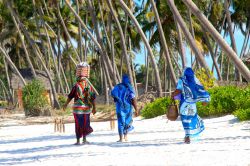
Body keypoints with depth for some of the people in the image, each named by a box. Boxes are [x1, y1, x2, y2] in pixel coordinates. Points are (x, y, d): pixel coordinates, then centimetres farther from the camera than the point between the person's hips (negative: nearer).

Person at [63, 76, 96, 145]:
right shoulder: (88, 87, 5)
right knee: (85, 123, 14)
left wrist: (66, 104, 11)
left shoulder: (76, 86, -3)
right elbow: (93, 98, 3)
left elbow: (70, 96, -1)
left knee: (78, 125, 3)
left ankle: (78, 141, 4)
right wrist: (94, 108, 8)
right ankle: (84, 139, 9)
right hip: (86, 108, 2)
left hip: (77, 108, -2)